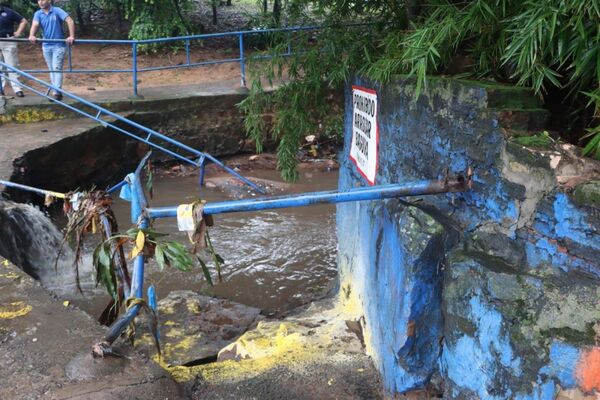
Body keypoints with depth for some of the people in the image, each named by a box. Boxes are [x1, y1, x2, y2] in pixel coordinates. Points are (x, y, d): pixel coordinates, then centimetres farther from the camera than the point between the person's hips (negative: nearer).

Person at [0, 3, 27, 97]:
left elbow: (23, 21, 6)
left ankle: (17, 89, -2)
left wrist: (18, 32, -2)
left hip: (8, 43, -3)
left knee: (12, 66, -2)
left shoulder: (8, 12, 2)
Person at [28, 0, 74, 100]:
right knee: (51, 69, 10)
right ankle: (56, 90, 17)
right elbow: (35, 25, -14)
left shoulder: (57, 11, -8)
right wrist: (32, 36, -35)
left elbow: (70, 21, -19)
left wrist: (71, 36, -32)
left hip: (59, 45, -5)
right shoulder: (38, 14, 2)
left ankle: (57, 93, -11)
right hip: (46, 46, 5)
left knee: (57, 68, -9)